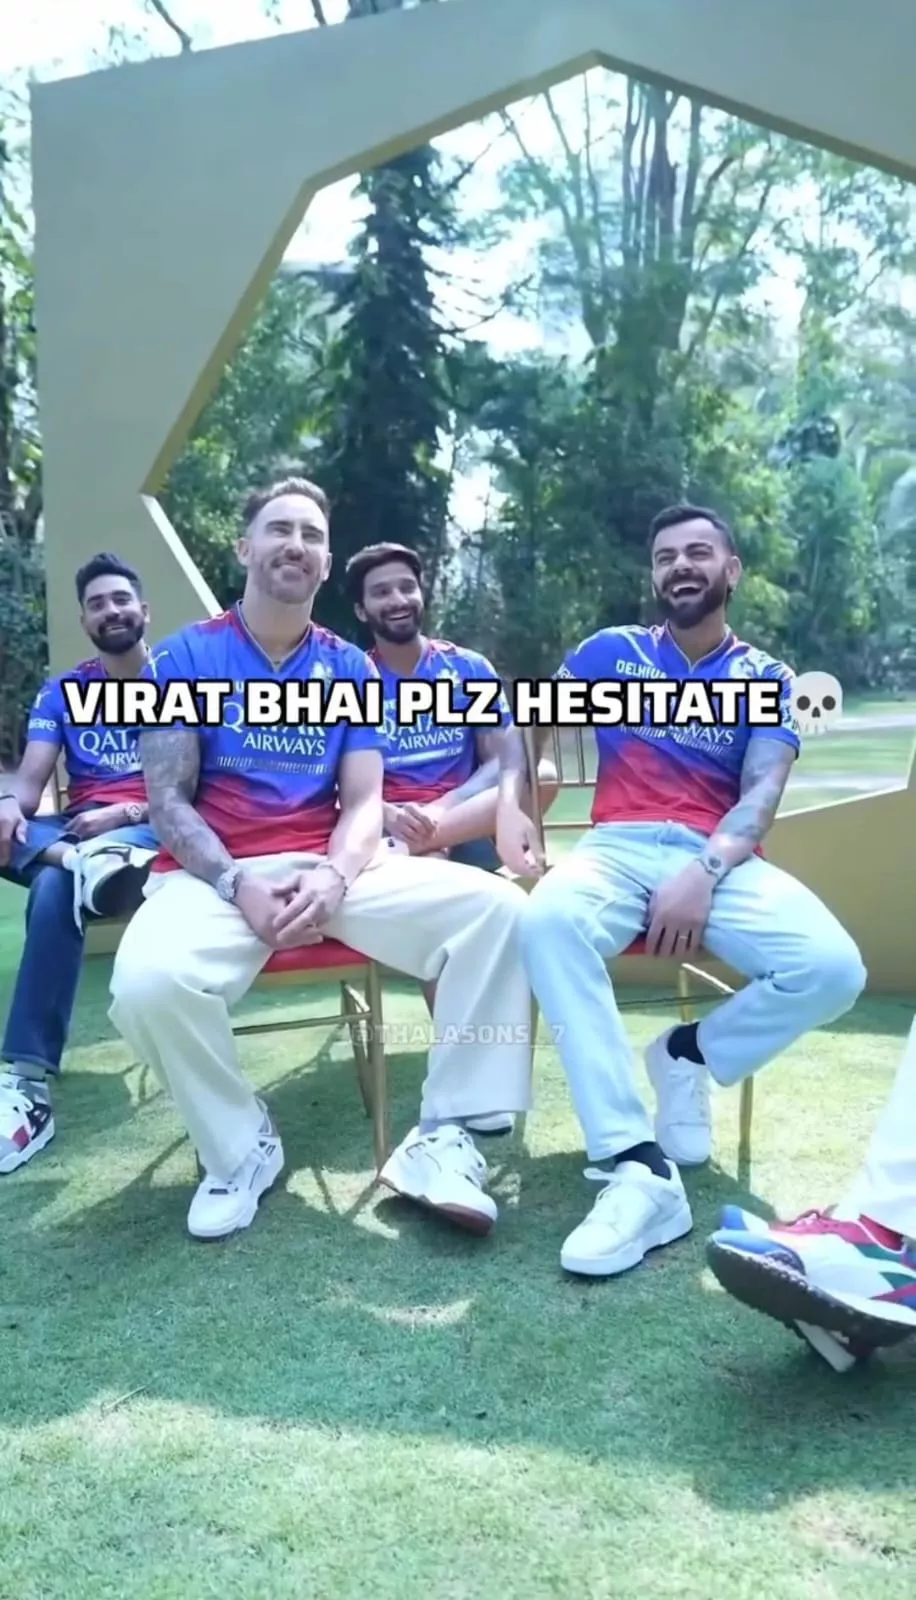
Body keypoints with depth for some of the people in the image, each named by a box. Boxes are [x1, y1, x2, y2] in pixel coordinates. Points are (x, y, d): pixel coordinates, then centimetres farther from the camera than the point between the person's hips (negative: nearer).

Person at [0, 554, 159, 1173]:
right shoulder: (62, 692, 16)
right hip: (74, 834, 4)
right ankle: (79, 862, -46)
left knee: (57, 888, -37)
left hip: (153, 832, -4)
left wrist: (126, 811, -20)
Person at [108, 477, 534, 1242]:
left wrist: (333, 876, -19)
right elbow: (167, 798, -2)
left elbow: (364, 802, 3)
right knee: (147, 983, -35)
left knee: (498, 907, -19)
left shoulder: (352, 668, 10)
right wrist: (238, 884, -19)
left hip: (332, 866, 3)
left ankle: (443, 1135, -9)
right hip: (217, 872, -2)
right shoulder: (185, 655, 4)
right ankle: (242, 1145, -4)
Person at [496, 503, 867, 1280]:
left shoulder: (766, 678, 15)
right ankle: (640, 1170, -39)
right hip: (620, 848, 0)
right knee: (547, 921, -36)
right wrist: (511, 802, -11)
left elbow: (763, 792, 0)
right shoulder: (613, 651, 16)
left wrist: (705, 871, -20)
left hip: (724, 858, 1)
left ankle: (690, 1054, 2)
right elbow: (526, 723, 11)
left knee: (833, 967, -28)